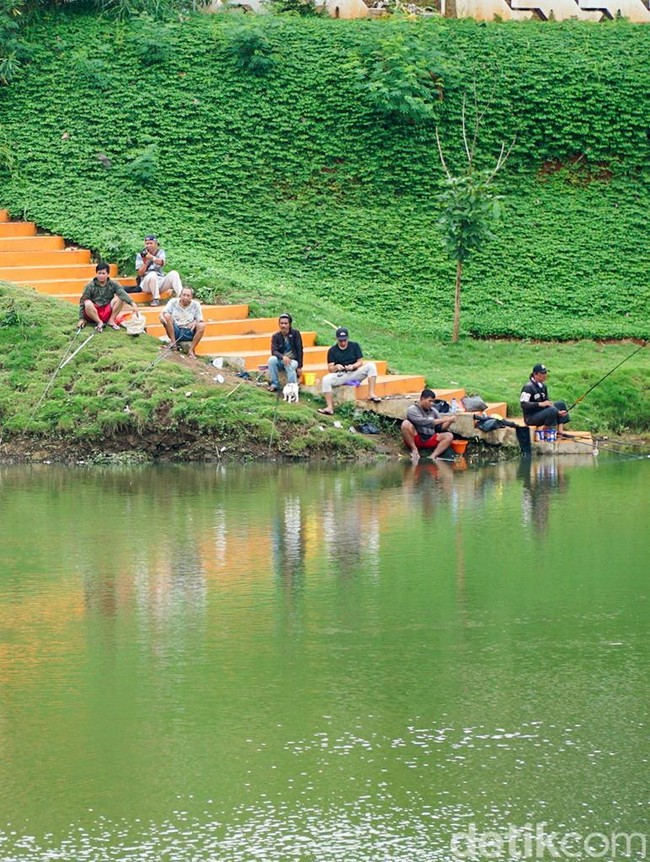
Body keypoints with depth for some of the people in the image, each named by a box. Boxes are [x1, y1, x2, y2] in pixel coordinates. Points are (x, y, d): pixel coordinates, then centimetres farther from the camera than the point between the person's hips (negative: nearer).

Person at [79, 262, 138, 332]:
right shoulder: (90, 286, -4)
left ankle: (111, 320, -10)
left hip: (107, 312, 2)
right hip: (94, 313, -2)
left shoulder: (113, 284, 0)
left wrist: (132, 303, -36)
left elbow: (122, 293, -18)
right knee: (88, 303, -33)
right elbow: (83, 302, -3)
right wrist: (81, 318, -10)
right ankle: (99, 322, -17)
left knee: (120, 298, -18)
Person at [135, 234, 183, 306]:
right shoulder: (140, 255, 6)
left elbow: (161, 262, -15)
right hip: (147, 283, -2)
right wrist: (145, 262, -21)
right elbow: (140, 273, -4)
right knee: (152, 274, -34)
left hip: (160, 281, 2)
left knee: (173, 273, -21)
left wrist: (152, 258, -36)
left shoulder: (160, 252, 10)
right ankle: (155, 299, -28)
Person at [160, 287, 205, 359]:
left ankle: (191, 350, -22)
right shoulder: (173, 302, 2)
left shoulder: (195, 304, 3)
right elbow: (163, 314, -4)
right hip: (175, 331, 0)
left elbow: (200, 320, -2)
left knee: (202, 326, -27)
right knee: (167, 316, -24)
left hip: (189, 333, 0)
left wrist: (195, 322, -27)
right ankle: (173, 343, -21)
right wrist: (162, 317, -30)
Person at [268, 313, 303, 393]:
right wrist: (283, 357, -35)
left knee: (290, 366, -36)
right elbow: (274, 351, -14)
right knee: (272, 359, -29)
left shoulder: (295, 333, -6)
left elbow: (299, 350, -6)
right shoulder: (275, 336, -2)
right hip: (281, 361, 2)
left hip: (293, 360, -2)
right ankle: (274, 385, -21)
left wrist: (299, 367, -12)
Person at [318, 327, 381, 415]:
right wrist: (336, 367, -23)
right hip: (340, 376, -1)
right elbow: (330, 368, 0)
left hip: (354, 374, 1)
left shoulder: (354, 346, 8)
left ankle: (371, 394, -29)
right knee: (326, 380, -31)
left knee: (371, 366, -22)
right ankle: (330, 407, -34)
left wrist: (353, 366, -18)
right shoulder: (332, 350, 5)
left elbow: (360, 362, 3)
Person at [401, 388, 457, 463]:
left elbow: (440, 427, 9)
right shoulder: (412, 410, -9)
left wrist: (449, 421, -12)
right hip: (415, 440, -5)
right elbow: (424, 423, -23)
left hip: (429, 440, 5)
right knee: (406, 423, -30)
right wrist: (444, 419, -23)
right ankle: (414, 450, -18)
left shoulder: (433, 411, 8)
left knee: (449, 436, -16)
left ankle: (432, 457, -33)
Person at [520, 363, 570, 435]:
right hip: (530, 417, -9)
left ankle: (560, 431, -1)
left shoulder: (543, 386, 12)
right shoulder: (528, 387, -15)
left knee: (561, 404, 9)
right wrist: (540, 404, -32)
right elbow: (523, 404, -25)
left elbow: (548, 404, 13)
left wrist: (558, 412, -3)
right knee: (552, 410, -29)